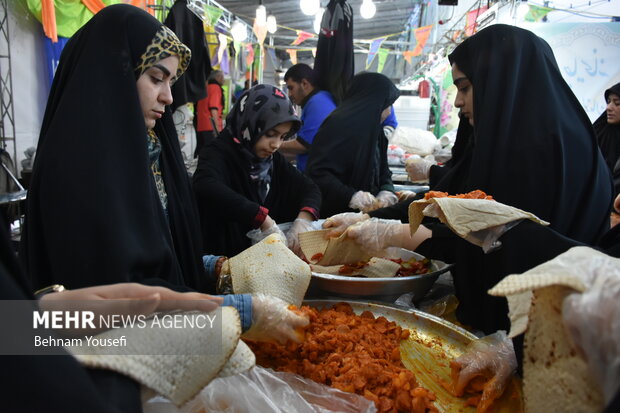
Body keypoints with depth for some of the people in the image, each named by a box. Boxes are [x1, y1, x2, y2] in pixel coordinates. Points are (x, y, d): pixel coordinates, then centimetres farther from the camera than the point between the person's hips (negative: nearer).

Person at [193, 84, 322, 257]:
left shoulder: (273, 159, 8)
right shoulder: (219, 153, -12)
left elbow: (310, 188, 7)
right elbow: (206, 187, -32)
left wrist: (303, 219, -14)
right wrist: (264, 219, -33)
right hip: (226, 257, -5)